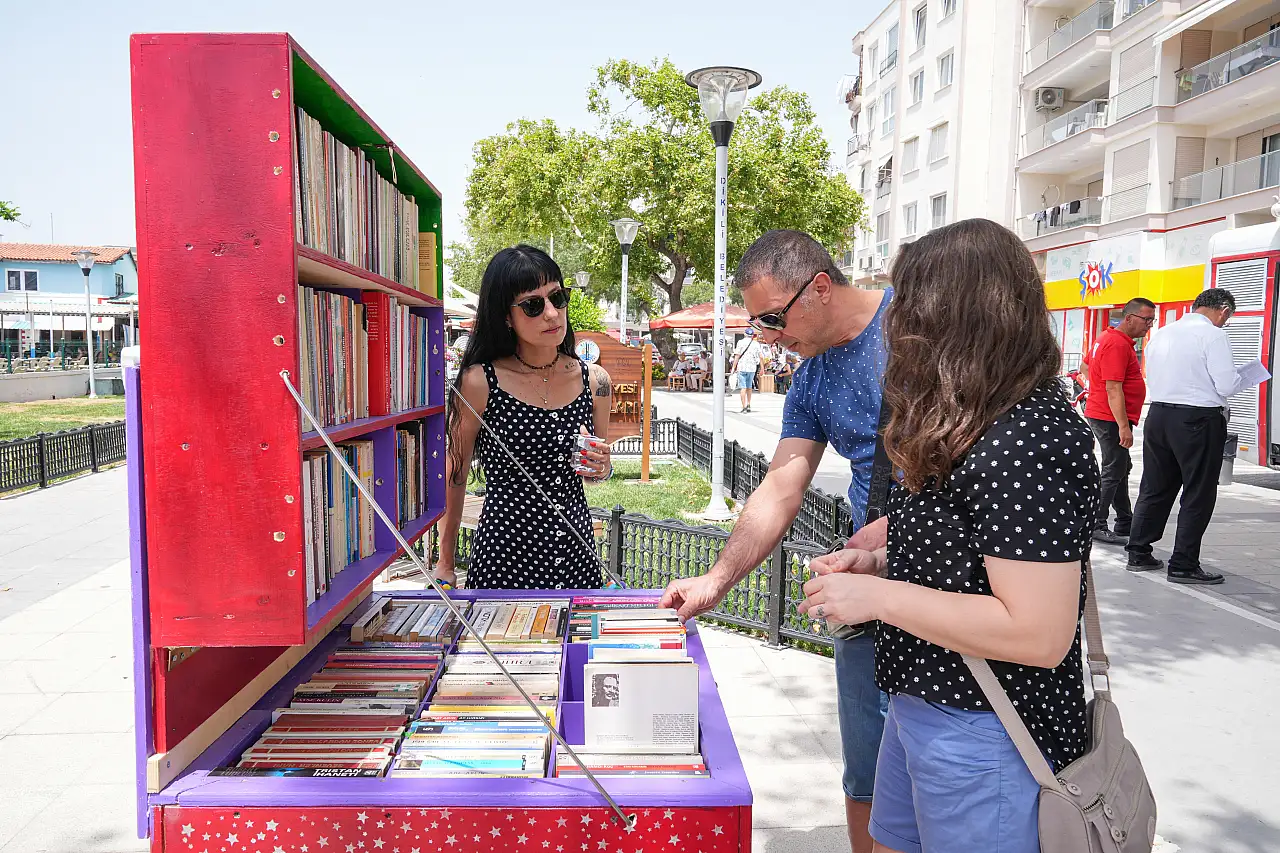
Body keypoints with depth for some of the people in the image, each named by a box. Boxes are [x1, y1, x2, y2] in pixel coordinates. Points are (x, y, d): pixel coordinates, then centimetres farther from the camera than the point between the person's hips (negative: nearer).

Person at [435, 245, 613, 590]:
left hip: (576, 557, 4)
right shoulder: (478, 382, -10)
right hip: (503, 557, -3)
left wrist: (599, 467, -6)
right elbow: (455, 475, -1)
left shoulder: (594, 381, 1)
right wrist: (446, 563, 3)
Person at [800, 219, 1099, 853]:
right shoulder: (972, 427, 7)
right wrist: (880, 564, 4)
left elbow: (1038, 634, -28)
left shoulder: (1027, 443, -25)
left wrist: (881, 597, -23)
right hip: (919, 705, 10)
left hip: (982, 733, -9)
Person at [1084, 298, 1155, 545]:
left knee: (1121, 469, 16)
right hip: (1111, 418, -11)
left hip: (1099, 413, 11)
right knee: (1113, 472, -6)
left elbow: (1087, 364, 29)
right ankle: (1096, 526, 0)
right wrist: (1124, 427, -24)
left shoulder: (1108, 338, 14)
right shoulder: (1118, 344, -18)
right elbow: (1113, 389, -24)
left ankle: (1125, 525, 24)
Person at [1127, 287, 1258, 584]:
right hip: (1199, 420, -6)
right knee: (1198, 495, 3)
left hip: (1158, 414, 7)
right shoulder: (1213, 335, -10)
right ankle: (1183, 565, 5)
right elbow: (1226, 385, -13)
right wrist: (1245, 379, 7)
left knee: (1154, 488, 14)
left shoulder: (1161, 334, 10)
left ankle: (1138, 553, 19)